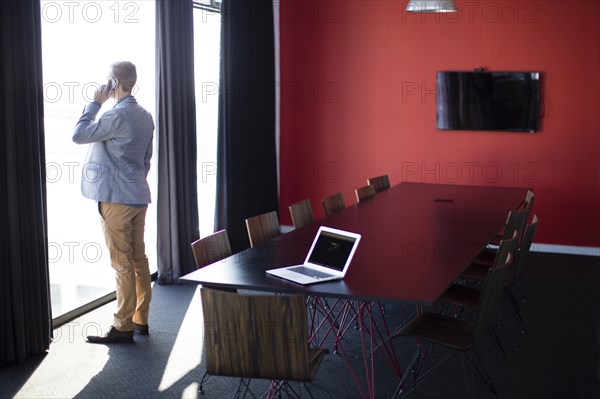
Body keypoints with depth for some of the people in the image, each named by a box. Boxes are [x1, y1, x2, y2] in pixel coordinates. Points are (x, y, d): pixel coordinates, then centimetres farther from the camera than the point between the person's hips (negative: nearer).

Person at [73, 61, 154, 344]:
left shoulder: (117, 115, -16)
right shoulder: (145, 116, 12)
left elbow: (79, 136, -15)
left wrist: (95, 103, -6)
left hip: (116, 198, -9)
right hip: (138, 195, 9)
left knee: (122, 262, -4)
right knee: (138, 258, 11)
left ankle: (123, 327, 1)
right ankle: (141, 320, 18)